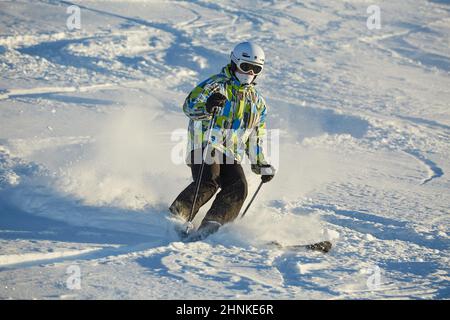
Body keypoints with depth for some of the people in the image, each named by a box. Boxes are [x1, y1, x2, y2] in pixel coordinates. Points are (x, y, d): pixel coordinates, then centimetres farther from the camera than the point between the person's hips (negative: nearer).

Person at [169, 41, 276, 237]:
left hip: (232, 155, 6)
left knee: (238, 188, -20)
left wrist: (262, 165, 18)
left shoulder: (257, 102, 22)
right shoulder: (216, 85, 1)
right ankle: (176, 216, -26)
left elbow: (255, 138, 30)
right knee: (209, 181, -31)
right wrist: (207, 106, -36)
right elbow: (189, 106, -14)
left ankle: (209, 228, -27)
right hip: (205, 146, -6)